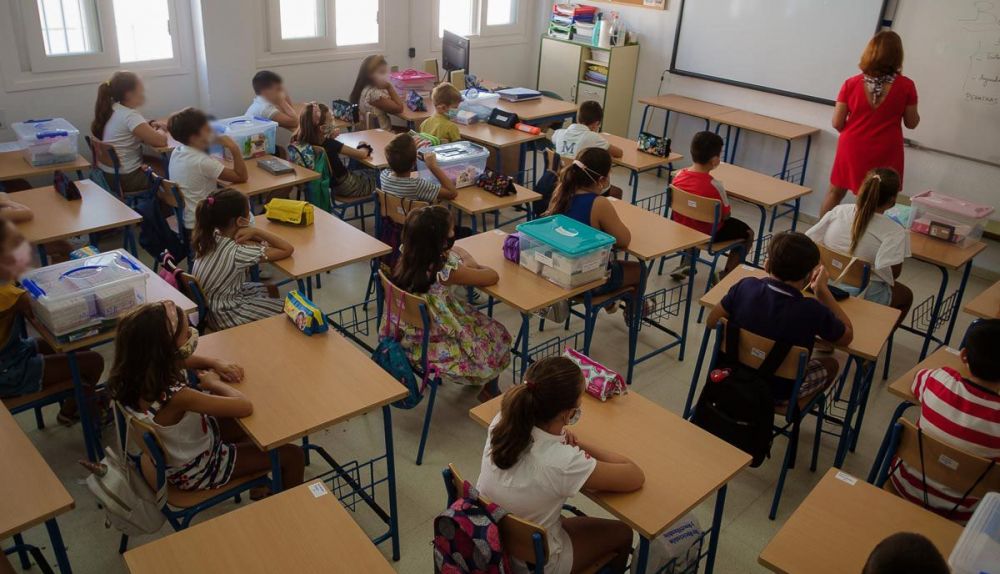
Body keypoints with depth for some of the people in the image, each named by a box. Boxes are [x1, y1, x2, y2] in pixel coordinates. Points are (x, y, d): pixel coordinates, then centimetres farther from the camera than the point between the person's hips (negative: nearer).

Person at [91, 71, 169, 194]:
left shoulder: (113, 109, 3)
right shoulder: (130, 115, -22)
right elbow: (161, 141, -27)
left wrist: (151, 125, 2)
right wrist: (159, 131, -5)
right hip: (125, 179, -9)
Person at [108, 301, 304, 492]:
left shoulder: (139, 368, -18)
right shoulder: (175, 397, -41)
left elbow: (182, 360, 5)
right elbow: (245, 407, -36)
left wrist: (216, 364, -12)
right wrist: (215, 383, -18)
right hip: (193, 470, -7)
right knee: (293, 456, 2)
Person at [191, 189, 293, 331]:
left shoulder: (210, 237, -9)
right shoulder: (238, 253, -30)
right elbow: (288, 249, -24)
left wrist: (253, 234, -12)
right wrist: (256, 231, -22)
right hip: (224, 315, -8)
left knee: (271, 290, 24)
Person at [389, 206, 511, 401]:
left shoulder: (406, 256, -12)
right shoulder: (445, 271, -31)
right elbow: (493, 277, -16)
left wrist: (463, 266, -3)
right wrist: (471, 265, 0)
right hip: (433, 345, -7)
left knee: (479, 321, 27)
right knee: (498, 336, 17)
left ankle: (474, 379, 44)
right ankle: (490, 392, 36)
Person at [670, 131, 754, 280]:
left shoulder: (679, 175, -12)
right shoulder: (714, 185, -28)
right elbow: (726, 215, -16)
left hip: (680, 227, 5)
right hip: (707, 234, -5)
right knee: (747, 233, 15)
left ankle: (685, 263, 32)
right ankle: (726, 275, 16)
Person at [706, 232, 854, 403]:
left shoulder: (746, 287, -22)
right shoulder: (812, 311, -28)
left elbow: (711, 322, -7)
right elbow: (847, 336, -7)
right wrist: (823, 291, -7)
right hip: (779, 392, -3)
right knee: (831, 364, 23)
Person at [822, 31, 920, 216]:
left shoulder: (851, 83, -8)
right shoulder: (906, 86, -10)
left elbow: (837, 123, -5)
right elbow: (911, 123, 0)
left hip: (852, 149, 1)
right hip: (884, 154, -1)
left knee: (835, 193, 16)